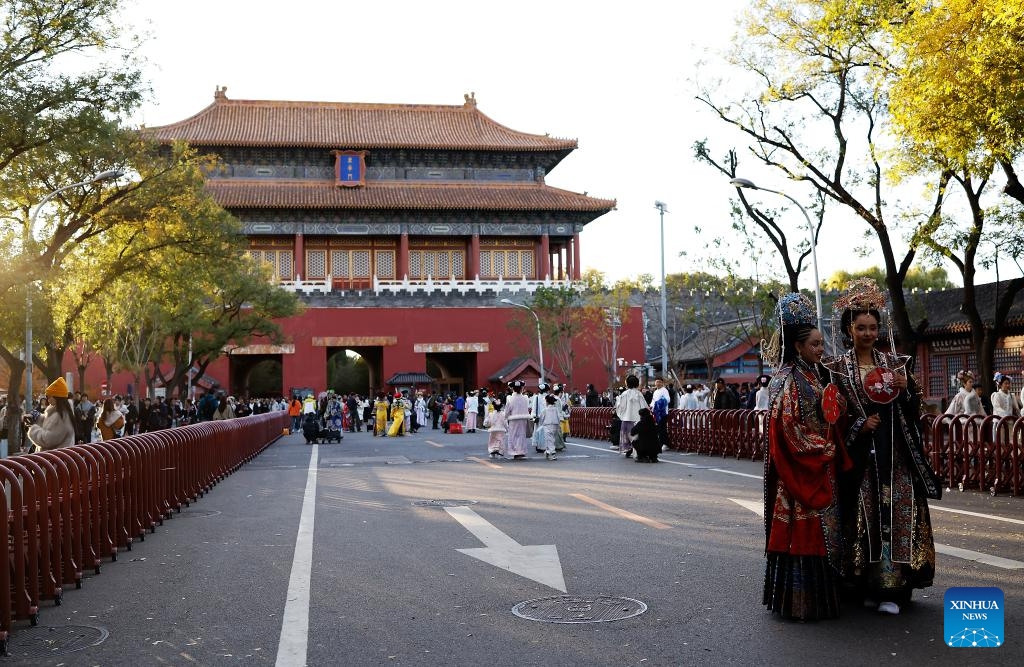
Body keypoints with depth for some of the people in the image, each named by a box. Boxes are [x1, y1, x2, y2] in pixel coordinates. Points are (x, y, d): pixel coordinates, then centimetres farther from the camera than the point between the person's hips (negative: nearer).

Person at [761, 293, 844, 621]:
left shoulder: (814, 374, 13)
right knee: (803, 532, -4)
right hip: (802, 468, -9)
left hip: (822, 469, 9)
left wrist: (830, 449, 8)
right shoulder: (789, 380, -14)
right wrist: (825, 449, -11)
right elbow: (791, 429, -19)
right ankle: (802, 602, 3)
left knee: (821, 530, 12)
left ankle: (821, 594, 20)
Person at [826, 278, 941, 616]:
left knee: (897, 515, -1)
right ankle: (868, 586, 11)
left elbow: (914, 411, 10)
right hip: (860, 456, -2)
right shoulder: (837, 368, 1)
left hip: (895, 456, 2)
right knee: (865, 516, 0)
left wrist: (906, 389, -9)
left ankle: (893, 589, 5)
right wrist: (858, 426, -15)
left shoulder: (894, 363, 9)